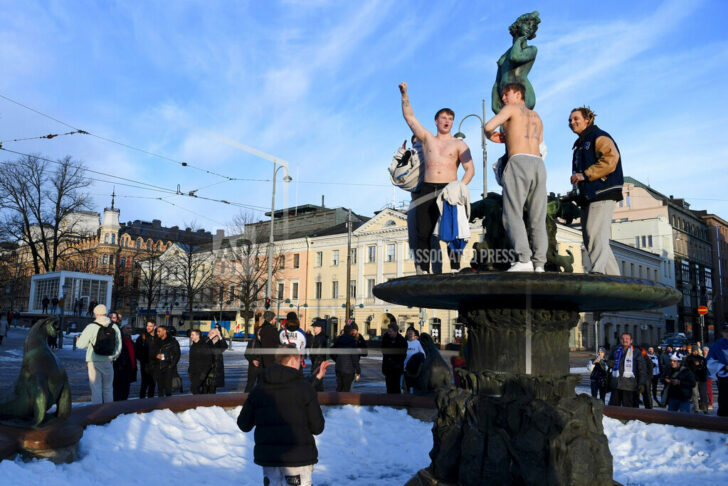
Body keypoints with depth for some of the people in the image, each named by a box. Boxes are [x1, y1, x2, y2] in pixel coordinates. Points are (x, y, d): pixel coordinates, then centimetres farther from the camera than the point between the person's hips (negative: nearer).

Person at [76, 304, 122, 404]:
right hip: (108, 362, 4)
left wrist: (78, 340, 16)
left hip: (94, 361, -3)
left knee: (96, 388, 2)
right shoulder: (114, 327, 3)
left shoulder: (91, 327, -10)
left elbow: (80, 345, -7)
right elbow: (119, 345, 9)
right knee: (108, 388, 13)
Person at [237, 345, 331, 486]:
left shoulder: (259, 390, 2)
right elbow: (317, 428, -7)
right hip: (298, 457, -4)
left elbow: (244, 425, 7)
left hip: (267, 457, 4)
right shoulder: (305, 388, -9)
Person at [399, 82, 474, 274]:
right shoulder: (427, 139, 18)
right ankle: (423, 272, -4)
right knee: (423, 233, -5)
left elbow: (470, 169, 1)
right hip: (428, 190, 2)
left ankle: (455, 269, -6)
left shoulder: (459, 144, 11)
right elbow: (409, 117, 16)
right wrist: (405, 95, 6)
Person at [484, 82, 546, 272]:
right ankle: (539, 263, -4)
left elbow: (489, 126, -5)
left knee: (512, 214, -9)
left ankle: (524, 260, -22)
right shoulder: (536, 117, 29)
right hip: (539, 164, 6)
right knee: (538, 218, 3)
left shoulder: (512, 108, 10)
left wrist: (491, 136, 17)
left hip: (519, 162, -6)